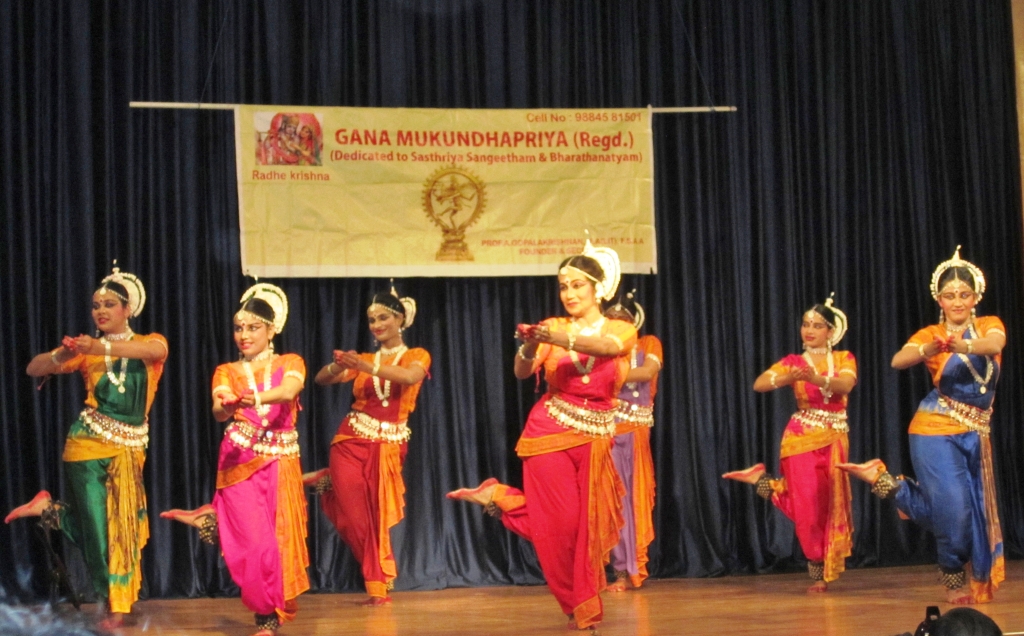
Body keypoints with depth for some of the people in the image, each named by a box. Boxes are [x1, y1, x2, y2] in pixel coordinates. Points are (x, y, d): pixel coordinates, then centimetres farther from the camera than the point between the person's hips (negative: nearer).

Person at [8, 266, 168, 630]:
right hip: (88, 444, -1)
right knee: (95, 523, -2)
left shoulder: (150, 343, 2)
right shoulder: (86, 350, 3)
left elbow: (154, 349, -24)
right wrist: (61, 356, -27)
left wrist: (101, 347, -38)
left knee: (122, 522, 2)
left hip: (130, 449, 1)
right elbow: (33, 369, -5)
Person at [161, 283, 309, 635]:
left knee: (281, 539, 1)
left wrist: (257, 398, -40)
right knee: (256, 543, -7)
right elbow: (218, 411, -14)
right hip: (240, 463, 0)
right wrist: (227, 406, -38)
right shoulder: (226, 372, 6)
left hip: (281, 465, 0)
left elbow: (289, 391, -20)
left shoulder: (290, 364, 3)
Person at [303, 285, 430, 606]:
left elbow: (410, 377, -21)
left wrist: (369, 367, -35)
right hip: (351, 440, 3)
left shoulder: (417, 356, 3)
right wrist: (338, 365, -22)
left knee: (377, 516, -4)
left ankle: (378, 584, 11)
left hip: (389, 445, -2)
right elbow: (322, 379, 1)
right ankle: (378, 585, 11)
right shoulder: (363, 360, 13)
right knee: (355, 515, -4)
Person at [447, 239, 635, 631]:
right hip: (550, 434, -1)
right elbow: (522, 372, -12)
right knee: (560, 524, -5)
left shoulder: (622, 331, -1)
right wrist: (529, 348, -35)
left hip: (595, 441, 1)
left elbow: (604, 346, -24)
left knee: (589, 525, -1)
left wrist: (564, 340, -42)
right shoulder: (553, 328, 1)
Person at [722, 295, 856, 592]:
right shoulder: (793, 362, 3)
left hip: (835, 440, 2)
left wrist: (815, 378, -35)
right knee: (808, 505, -5)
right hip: (802, 438, -2)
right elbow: (759, 384, -12)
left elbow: (845, 384, -17)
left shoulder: (844, 359, 5)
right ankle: (818, 573, 7)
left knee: (831, 504, 2)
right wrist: (787, 379, -32)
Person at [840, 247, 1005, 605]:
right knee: (953, 507, -13)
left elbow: (994, 344, -21)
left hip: (975, 436, 4)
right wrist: (930, 350, -42)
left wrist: (965, 346, -43)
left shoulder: (989, 325, 3)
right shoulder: (930, 335, -3)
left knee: (975, 509, 4)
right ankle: (954, 581, 9)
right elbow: (898, 361, -21)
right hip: (936, 431, -4)